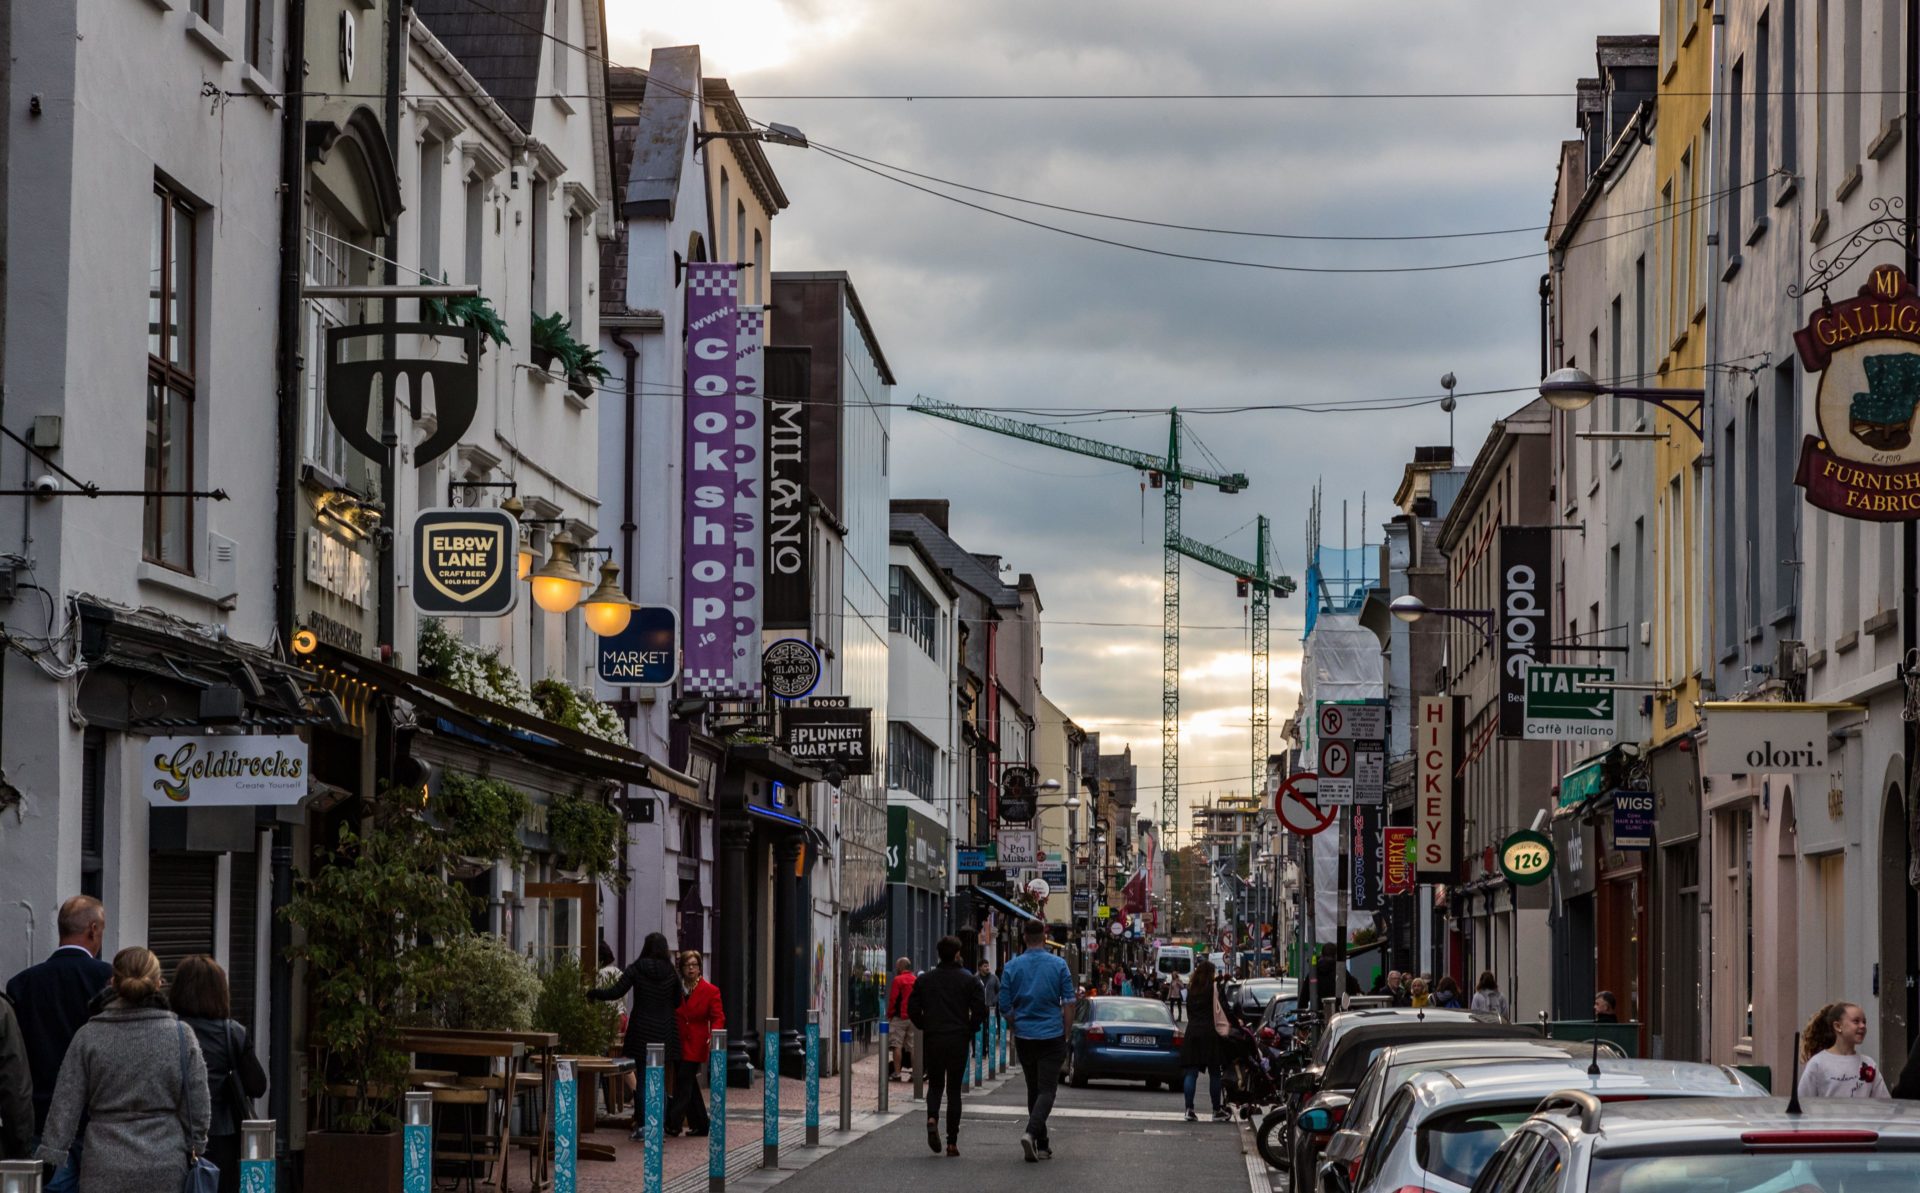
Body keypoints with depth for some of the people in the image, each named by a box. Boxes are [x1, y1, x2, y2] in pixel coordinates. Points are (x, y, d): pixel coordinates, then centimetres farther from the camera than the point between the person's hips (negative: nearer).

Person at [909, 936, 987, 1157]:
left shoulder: (925, 979, 4)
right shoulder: (968, 980, -3)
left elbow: (912, 1009, 1)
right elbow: (980, 1009, -9)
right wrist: (970, 1031, 6)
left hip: (932, 1040, 1)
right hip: (958, 1041, -1)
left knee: (935, 1085, 17)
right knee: (954, 1089, 7)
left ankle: (932, 1118, -15)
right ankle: (952, 1142, 4)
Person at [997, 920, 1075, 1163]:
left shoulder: (1012, 967, 0)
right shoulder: (1058, 965, -5)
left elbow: (1005, 1007, 3)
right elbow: (1068, 1003, -5)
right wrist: (1065, 1034, 6)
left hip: (1024, 1036, 3)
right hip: (1051, 1035, -3)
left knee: (1033, 1089, 14)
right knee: (1047, 1089, -4)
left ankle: (1042, 1143, 18)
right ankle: (1032, 1132, -26)